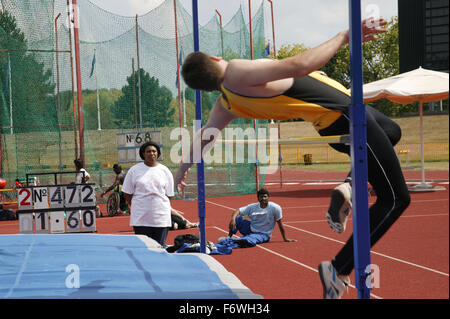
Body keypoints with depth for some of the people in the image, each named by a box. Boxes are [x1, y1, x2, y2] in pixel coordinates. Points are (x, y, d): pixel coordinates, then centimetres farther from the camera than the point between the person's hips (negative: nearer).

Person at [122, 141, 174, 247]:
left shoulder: (165, 171, 8)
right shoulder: (134, 170, 4)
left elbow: (169, 195, 11)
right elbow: (127, 193, 7)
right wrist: (136, 207, 3)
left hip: (161, 217, 1)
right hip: (140, 218, -1)